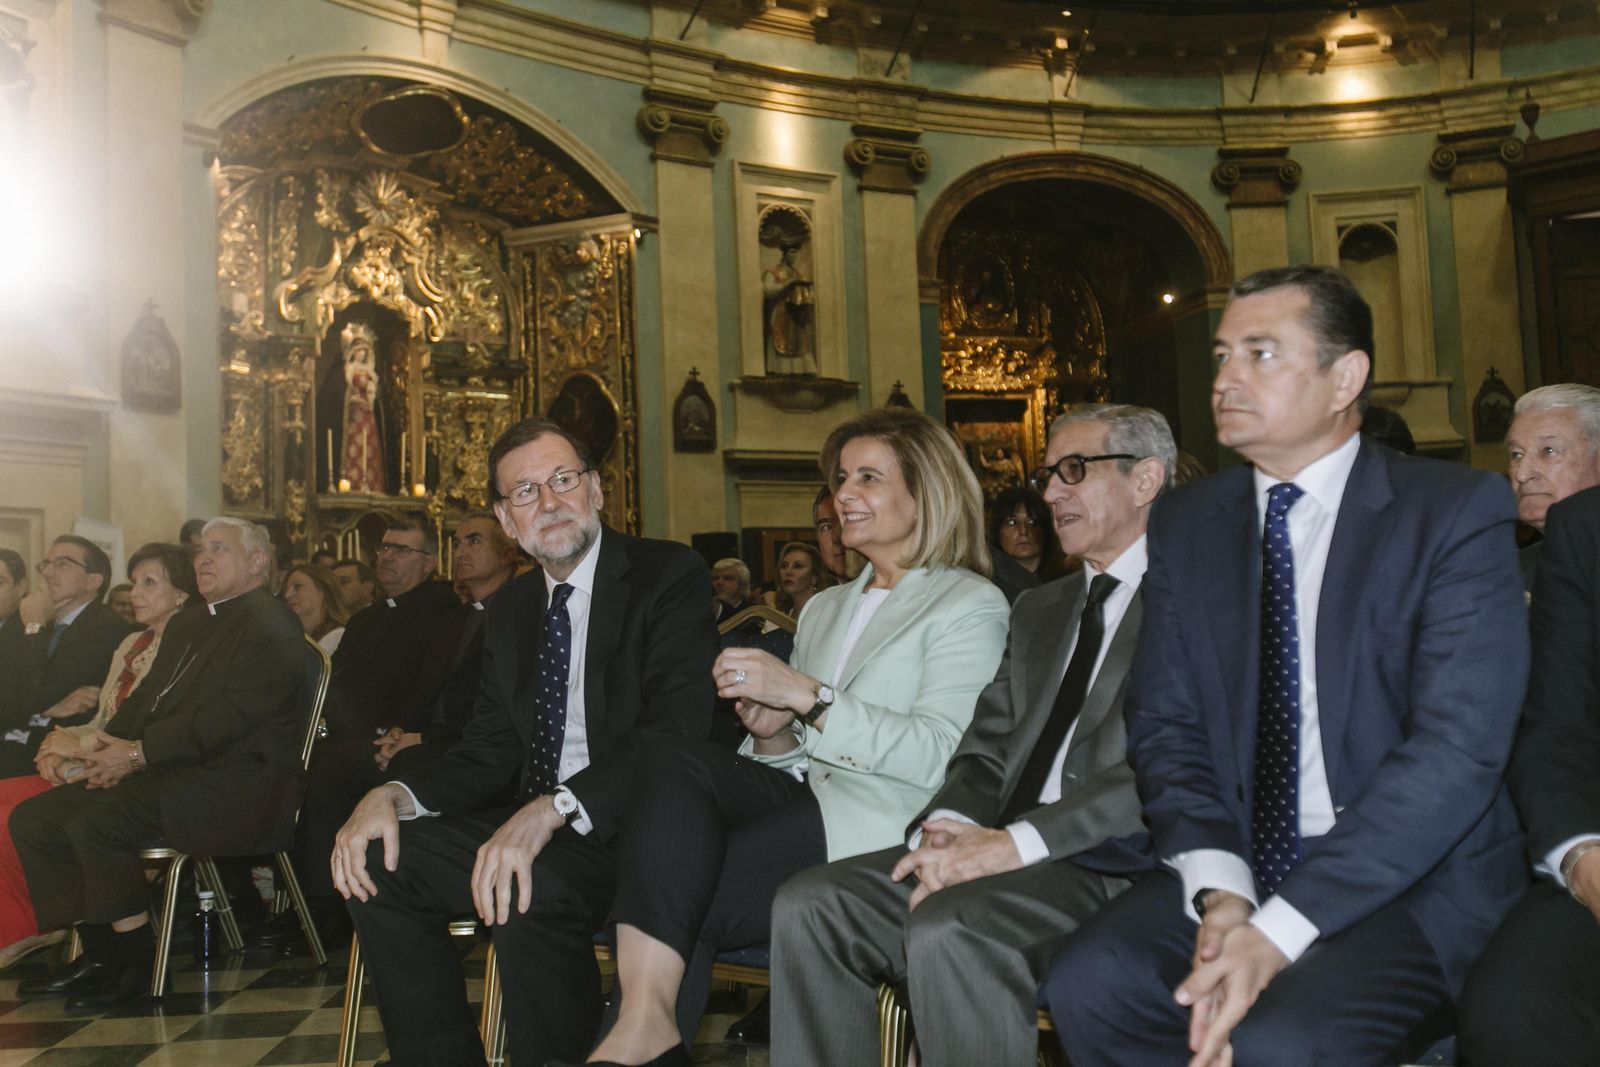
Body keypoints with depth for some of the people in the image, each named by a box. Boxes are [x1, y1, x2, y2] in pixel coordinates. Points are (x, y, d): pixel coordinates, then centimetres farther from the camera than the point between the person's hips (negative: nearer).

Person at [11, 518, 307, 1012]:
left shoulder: (271, 626, -9)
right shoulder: (186, 625, 23)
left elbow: (231, 715, -19)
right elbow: (144, 699, 20)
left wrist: (138, 752, -18)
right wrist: (112, 749, -1)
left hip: (232, 783, -10)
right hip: (167, 771, 10)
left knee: (95, 819, -27)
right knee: (32, 819, 0)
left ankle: (138, 964, -12)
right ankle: (99, 953, 7)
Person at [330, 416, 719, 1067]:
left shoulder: (669, 574, -7)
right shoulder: (509, 612, 16)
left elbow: (680, 722, -20)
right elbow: (490, 750, 14)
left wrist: (555, 808, -31)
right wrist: (395, 796, -7)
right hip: (533, 831, 7)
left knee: (530, 892, -33)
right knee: (378, 861, -7)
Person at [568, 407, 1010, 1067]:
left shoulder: (970, 605, 3)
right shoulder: (824, 609, 25)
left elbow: (939, 755, -10)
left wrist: (806, 696, -16)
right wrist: (773, 735, -1)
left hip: (881, 824, -6)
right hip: (801, 794, 6)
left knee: (687, 896, -25)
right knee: (677, 767, -25)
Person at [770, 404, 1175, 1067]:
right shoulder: (1038, 609, 24)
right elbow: (988, 748, 16)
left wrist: (1015, 842, -20)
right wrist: (947, 828, -6)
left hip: (1119, 863, -7)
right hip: (1015, 854, 7)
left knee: (947, 927, -32)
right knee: (808, 905, -11)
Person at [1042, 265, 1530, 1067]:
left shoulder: (1456, 510, -6)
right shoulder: (1186, 523, 8)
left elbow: (1457, 749, -16)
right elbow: (1164, 723, 4)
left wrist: (1279, 929, -21)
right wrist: (1219, 890, -13)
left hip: (1413, 879, -4)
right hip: (1238, 864, 4)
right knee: (1088, 984, -21)